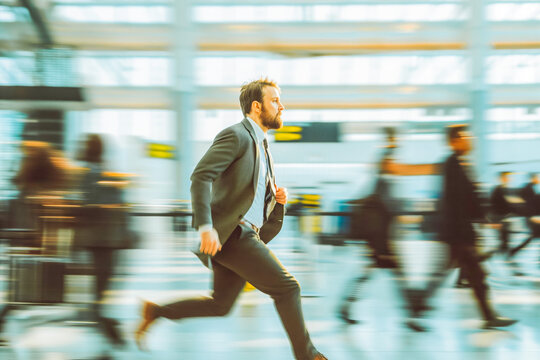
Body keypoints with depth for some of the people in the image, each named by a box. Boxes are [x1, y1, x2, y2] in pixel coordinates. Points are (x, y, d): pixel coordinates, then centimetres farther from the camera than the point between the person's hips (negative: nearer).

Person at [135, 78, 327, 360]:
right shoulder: (236, 135, -9)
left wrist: (277, 197, 6)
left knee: (220, 305, 14)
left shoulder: (260, 145, 21)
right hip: (230, 232, -10)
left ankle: (156, 311, 25)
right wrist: (205, 226, -29)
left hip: (245, 235, 10)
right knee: (287, 287, -8)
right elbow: (200, 176, -19)